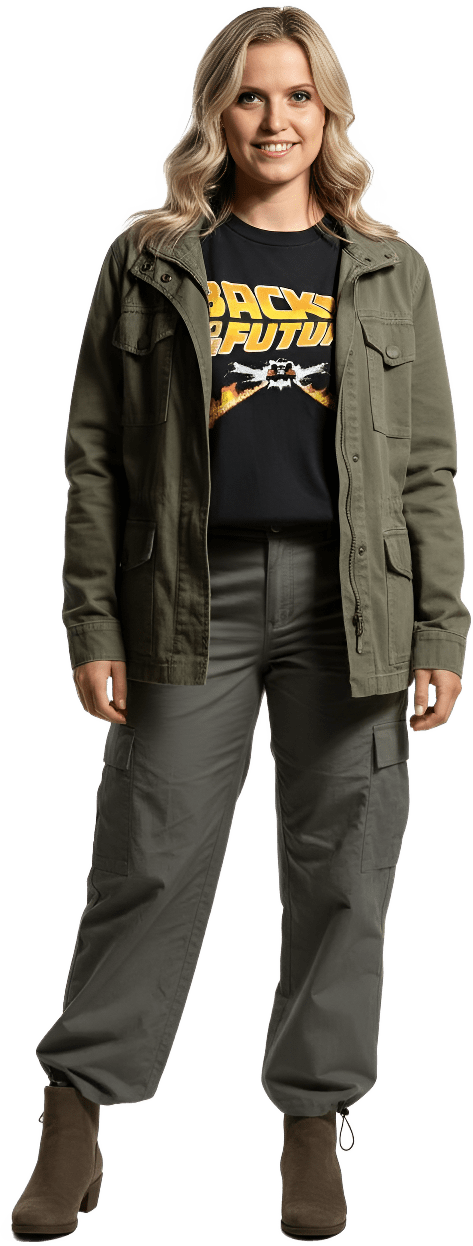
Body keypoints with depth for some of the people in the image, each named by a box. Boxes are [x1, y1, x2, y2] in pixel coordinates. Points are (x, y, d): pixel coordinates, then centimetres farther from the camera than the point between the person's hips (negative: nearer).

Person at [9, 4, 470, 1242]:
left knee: (340, 872, 5)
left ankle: (313, 1126, 20)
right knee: (148, 862, 2)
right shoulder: (151, 257, 8)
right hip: (194, 596, -1)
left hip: (349, 603, 1)